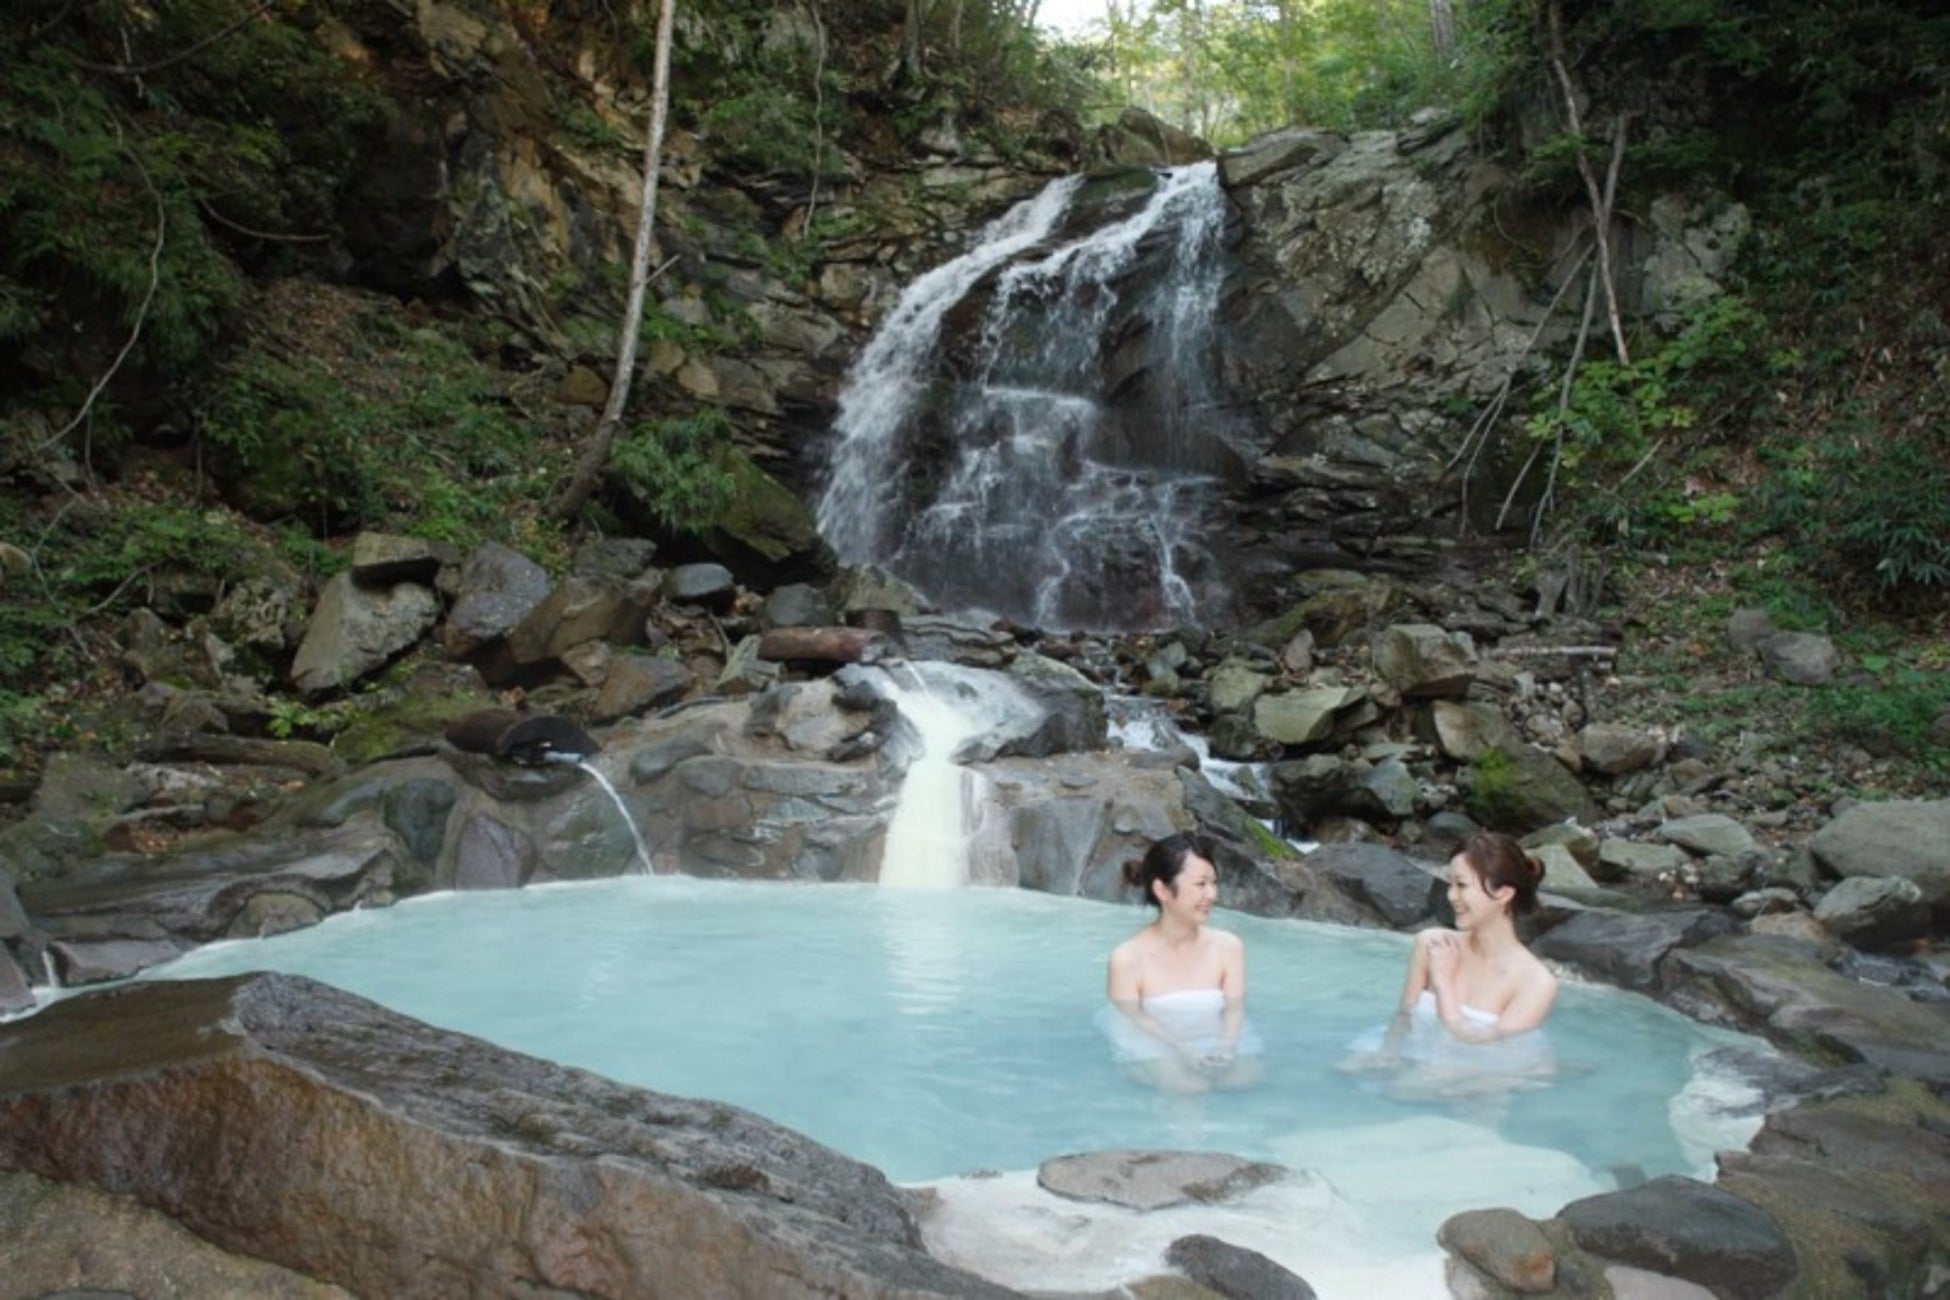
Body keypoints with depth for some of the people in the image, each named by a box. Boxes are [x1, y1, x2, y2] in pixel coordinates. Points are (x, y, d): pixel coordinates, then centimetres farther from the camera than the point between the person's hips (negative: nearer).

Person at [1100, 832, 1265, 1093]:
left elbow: (1235, 1008, -4)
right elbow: (1132, 1019, -11)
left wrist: (1226, 1048, -24)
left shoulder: (1228, 946, -2)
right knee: (1188, 1086, -31)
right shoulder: (1128, 958, -13)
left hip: (1216, 1049, 4)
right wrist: (1182, 1050, -24)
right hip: (1158, 1052, -4)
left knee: (1246, 1077, -23)